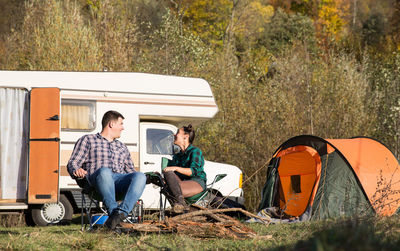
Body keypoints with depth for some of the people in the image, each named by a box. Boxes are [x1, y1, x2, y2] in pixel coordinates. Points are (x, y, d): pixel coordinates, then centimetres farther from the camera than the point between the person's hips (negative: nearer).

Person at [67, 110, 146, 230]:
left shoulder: (122, 147, 36)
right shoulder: (87, 140, 21)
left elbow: (130, 170, 35)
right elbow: (72, 163, 11)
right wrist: (77, 171, -13)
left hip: (120, 179, 4)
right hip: (96, 179, -4)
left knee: (140, 176, -32)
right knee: (104, 171, -42)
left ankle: (121, 212, -48)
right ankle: (113, 211, -49)